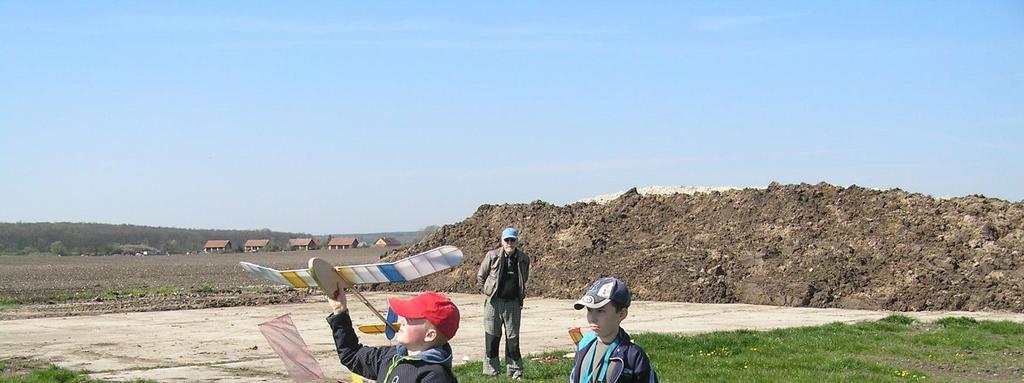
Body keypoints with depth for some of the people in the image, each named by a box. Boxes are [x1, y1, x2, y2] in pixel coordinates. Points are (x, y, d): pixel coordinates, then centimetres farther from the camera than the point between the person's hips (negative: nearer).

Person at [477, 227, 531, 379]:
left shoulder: (523, 259, 1)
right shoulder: (492, 256, -6)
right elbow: (480, 276, 6)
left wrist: (520, 295, 12)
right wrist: (487, 292, 4)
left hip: (513, 303, 1)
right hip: (494, 302, -1)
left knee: (513, 338, 5)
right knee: (492, 338, 2)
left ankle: (515, 371, 14)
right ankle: (491, 371, 12)